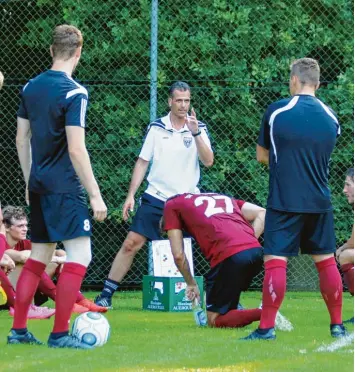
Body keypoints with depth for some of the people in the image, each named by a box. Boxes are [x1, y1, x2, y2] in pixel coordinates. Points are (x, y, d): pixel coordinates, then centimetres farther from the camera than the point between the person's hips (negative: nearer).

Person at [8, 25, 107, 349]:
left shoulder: (31, 87, 8)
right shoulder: (74, 93, -14)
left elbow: (21, 139, 14)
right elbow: (76, 149, -18)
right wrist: (95, 195, -14)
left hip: (39, 186, 8)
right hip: (65, 188, -8)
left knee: (39, 256, 16)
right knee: (79, 255, -5)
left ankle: (19, 330, 16)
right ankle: (60, 334, -9)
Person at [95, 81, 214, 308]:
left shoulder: (198, 129, 1)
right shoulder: (156, 128, 3)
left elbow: (208, 161, -11)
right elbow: (142, 162, 7)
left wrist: (195, 133, -23)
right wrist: (131, 195, 2)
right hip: (156, 198, 0)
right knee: (131, 244, -7)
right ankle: (107, 294, -2)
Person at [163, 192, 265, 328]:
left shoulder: (171, 205, 22)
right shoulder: (222, 197, 36)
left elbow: (178, 255, 13)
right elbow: (261, 213, 21)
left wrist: (191, 283, 25)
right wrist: (249, 241, 16)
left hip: (230, 256, -6)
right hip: (257, 250, 6)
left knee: (214, 320, 3)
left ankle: (264, 314, -18)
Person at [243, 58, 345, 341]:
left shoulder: (276, 111, -5)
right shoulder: (331, 117, 6)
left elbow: (261, 155, 6)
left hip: (284, 201, -4)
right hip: (319, 201, 4)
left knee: (275, 261, -4)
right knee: (326, 261, 12)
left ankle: (267, 327, -8)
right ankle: (337, 325, 15)